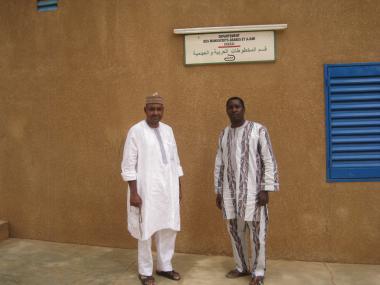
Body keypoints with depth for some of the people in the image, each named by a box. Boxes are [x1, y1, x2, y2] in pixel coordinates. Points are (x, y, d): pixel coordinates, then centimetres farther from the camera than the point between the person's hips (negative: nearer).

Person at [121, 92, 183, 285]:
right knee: (146, 231, 6)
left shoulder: (168, 130, 8)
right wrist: (134, 192, -15)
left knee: (168, 229, 12)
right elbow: (128, 165, -10)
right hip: (146, 190, -5)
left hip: (168, 189, 5)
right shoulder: (136, 131, -9)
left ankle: (164, 266, 30)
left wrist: (179, 187, 12)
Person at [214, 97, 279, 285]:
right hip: (230, 191, 5)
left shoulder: (258, 130, -4)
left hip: (252, 190, -4)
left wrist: (266, 189, -12)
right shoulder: (223, 134, 10)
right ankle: (241, 267, 29)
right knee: (235, 231, 12)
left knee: (257, 232, 3)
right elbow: (219, 165, 13)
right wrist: (218, 191, 10)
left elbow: (269, 161, -6)